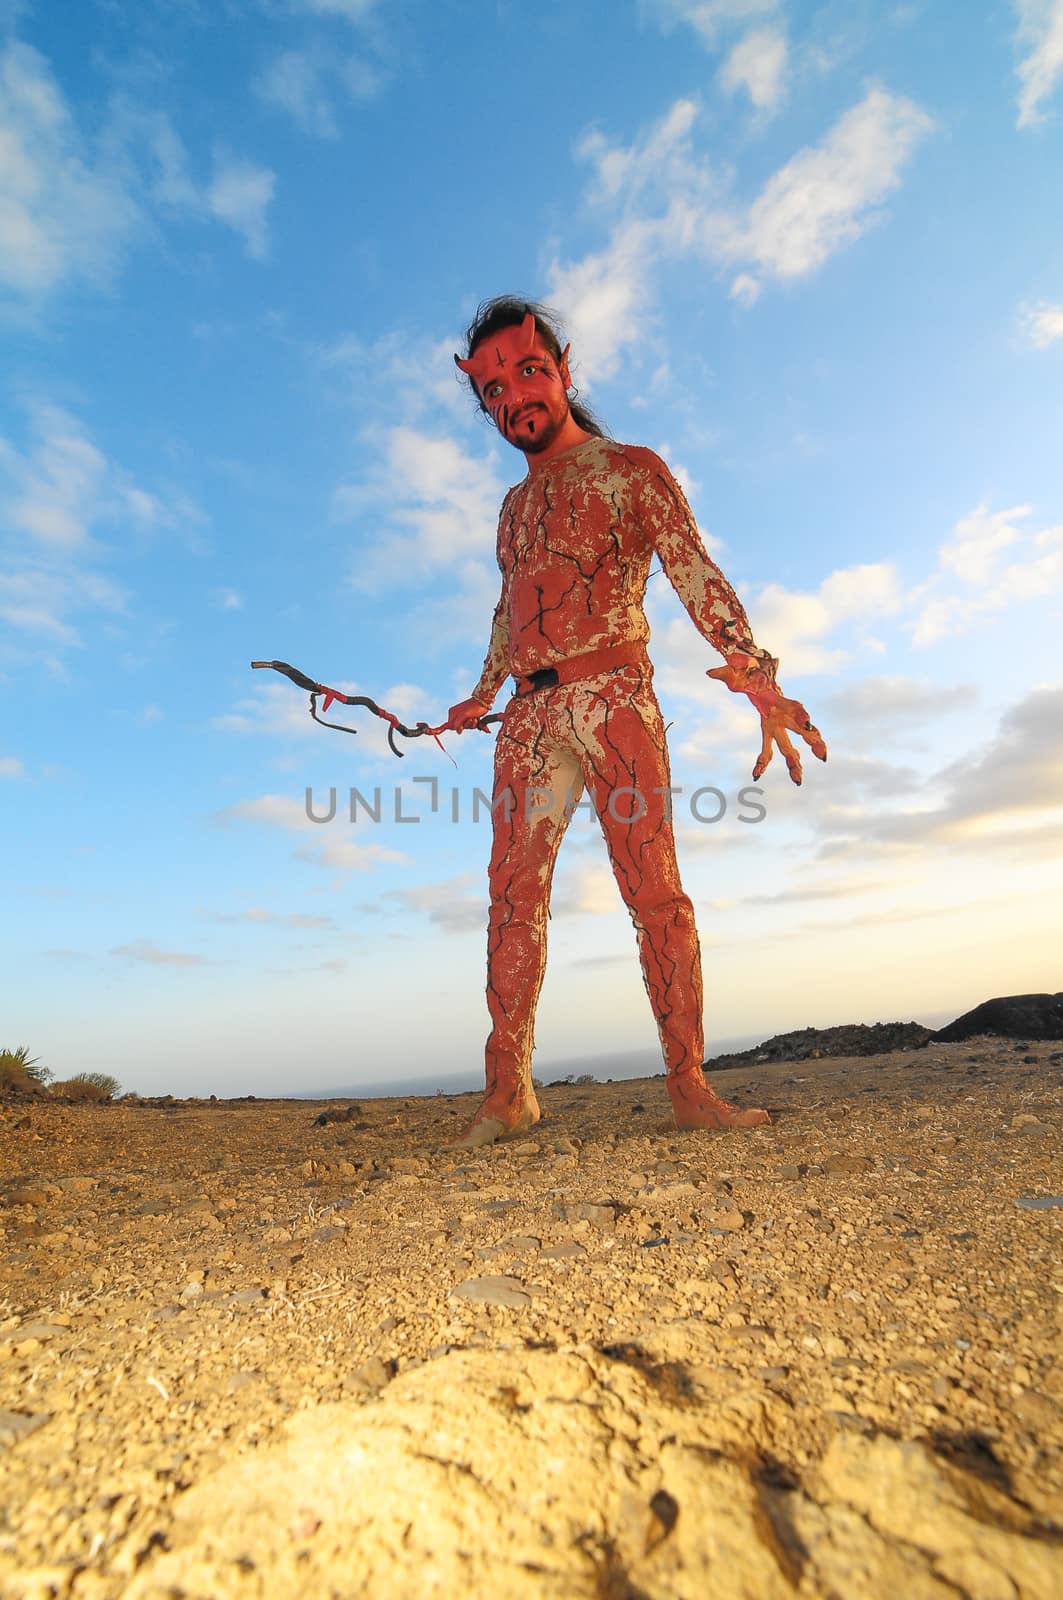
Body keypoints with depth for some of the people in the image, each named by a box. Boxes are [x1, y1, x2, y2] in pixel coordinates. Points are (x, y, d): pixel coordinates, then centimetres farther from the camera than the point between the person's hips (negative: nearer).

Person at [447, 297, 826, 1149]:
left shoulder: (632, 469, 8)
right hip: (529, 713, 6)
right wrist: (482, 696, 40)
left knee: (654, 888, -9)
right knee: (513, 890, -5)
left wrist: (755, 673, -22)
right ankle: (508, 1090, 0)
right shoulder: (515, 503, 26)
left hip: (613, 696, -5)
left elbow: (696, 575, -6)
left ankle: (689, 1086, 0)